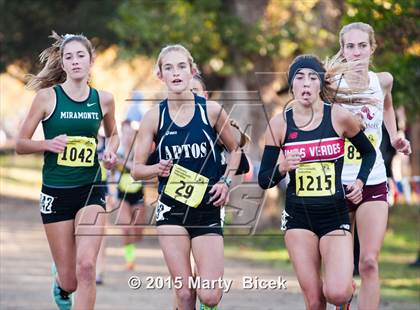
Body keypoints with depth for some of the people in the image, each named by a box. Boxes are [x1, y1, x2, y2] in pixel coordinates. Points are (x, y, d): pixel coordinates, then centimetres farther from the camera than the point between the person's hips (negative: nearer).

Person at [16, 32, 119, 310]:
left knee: (86, 266, -20)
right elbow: (21, 144, 0)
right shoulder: (47, 96, -5)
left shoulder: (103, 99, 2)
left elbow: (113, 134, 23)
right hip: (56, 192, -1)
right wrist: (49, 144, -19)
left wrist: (111, 152, 2)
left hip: (91, 190, 1)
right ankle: (60, 283, 43)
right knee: (69, 281, 4)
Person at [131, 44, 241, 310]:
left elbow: (235, 150, 13)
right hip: (172, 210, 0)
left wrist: (226, 181, -2)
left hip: (207, 210, 0)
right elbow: (136, 169, 2)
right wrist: (158, 169, -18)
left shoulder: (211, 110, -3)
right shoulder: (154, 117, -2)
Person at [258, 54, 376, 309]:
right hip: (299, 217, 1)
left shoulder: (339, 117, -2)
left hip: (335, 215, -1)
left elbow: (369, 152, 16)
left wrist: (360, 182, -1)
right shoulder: (280, 123, 0)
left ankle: (349, 286, 18)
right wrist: (282, 168, -17)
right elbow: (264, 180, 4)